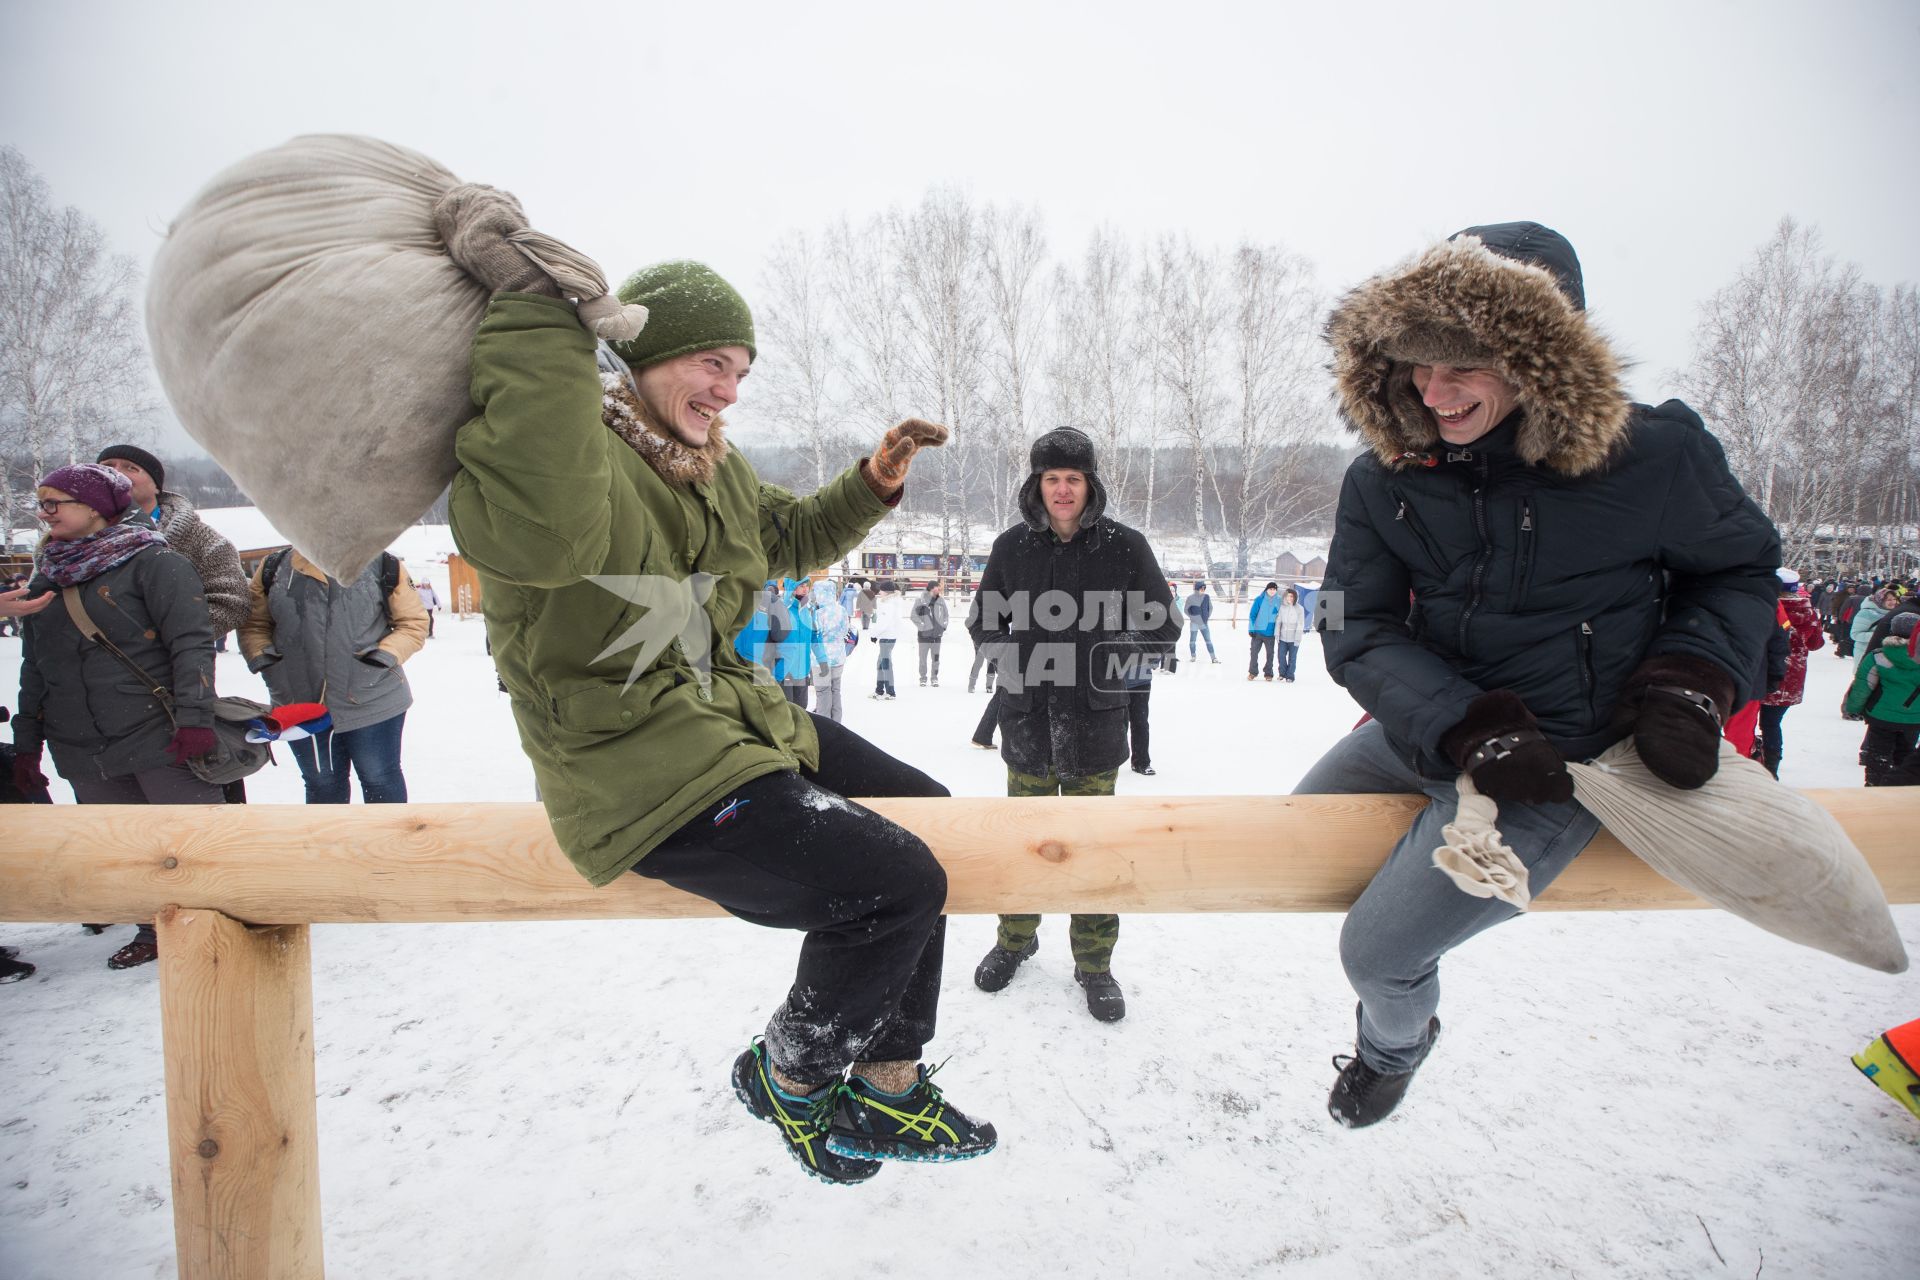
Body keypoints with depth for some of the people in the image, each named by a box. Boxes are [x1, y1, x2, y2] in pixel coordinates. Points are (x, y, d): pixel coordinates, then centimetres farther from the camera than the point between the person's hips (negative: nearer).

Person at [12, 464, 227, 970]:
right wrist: (25, 743, 17)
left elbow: (192, 642, -13)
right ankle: (156, 932, 27)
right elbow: (33, 671, 21)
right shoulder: (46, 581, 16)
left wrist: (193, 718, -21)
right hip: (83, 755, 7)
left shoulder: (152, 561, -5)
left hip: (161, 738, -6)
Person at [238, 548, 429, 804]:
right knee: (321, 784, 18)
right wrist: (261, 656, -7)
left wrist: (386, 655, -16)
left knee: (379, 780, 11)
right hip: (301, 704, 3)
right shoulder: (274, 569, 3)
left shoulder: (382, 566, -5)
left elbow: (413, 622, -1)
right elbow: (253, 624, 12)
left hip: (372, 703, -3)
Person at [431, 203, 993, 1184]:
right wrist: (531, 305, -40)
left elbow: (792, 538, 27)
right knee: (892, 882, -20)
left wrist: (875, 482, 11)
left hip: (730, 716, 11)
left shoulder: (711, 467, 13)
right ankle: (789, 1075, 13)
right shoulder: (580, 448, -17)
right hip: (638, 766, -10)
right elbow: (546, 526, -42)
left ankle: (888, 1086, 22)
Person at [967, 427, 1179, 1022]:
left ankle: (1095, 963, 24)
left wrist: (1112, 662, -6)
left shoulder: (1124, 546, -4)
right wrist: (1021, 658, 0)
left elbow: (1164, 627, 4)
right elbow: (982, 623, 14)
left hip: (1095, 725, -1)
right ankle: (1015, 939, 35)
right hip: (1027, 721, 2)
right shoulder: (1012, 547, 2)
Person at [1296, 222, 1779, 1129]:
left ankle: (1395, 1043, 31)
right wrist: (1464, 728, -24)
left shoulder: (1654, 456, -16)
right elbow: (1359, 635, -10)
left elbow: (1741, 569, 3)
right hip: (1428, 726, 5)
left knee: (1379, 949, -8)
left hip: (1556, 753, -5)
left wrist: (1693, 681, -14)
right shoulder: (1383, 480, -9)